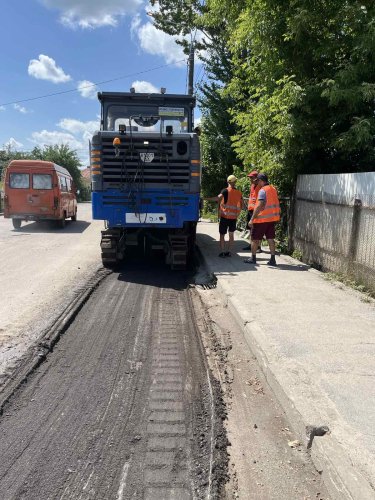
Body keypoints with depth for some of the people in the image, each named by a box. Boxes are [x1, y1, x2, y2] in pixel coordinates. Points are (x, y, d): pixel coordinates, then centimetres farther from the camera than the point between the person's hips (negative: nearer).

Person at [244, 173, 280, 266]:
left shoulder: (262, 190, -16)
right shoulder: (274, 189, 8)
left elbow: (259, 206, -23)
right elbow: (276, 204, 15)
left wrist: (252, 219, -22)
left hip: (261, 219, -7)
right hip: (272, 218, 7)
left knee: (255, 239, 7)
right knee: (271, 239, 8)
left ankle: (253, 258, 15)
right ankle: (273, 259, 6)